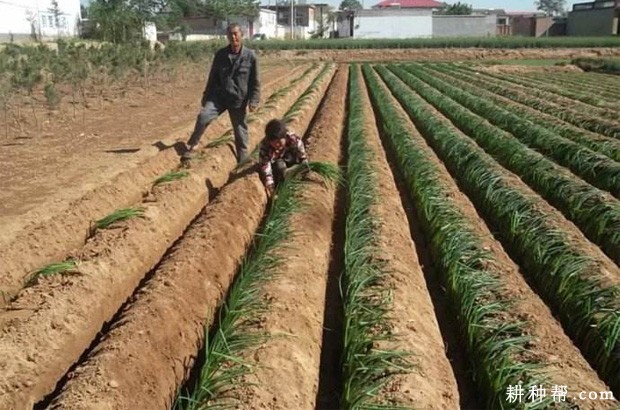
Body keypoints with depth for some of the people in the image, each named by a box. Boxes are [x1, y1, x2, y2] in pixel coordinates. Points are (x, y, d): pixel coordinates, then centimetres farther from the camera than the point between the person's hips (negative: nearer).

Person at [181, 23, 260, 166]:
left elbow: (255, 82, -2)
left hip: (239, 100, -1)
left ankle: (243, 162, 24)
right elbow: (213, 77, 9)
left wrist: (254, 100, -9)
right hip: (219, 95, 1)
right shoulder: (220, 54, -1)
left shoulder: (250, 56, -7)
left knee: (240, 131, 8)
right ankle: (189, 149, -8)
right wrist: (205, 96, 11)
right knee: (203, 116, -21)